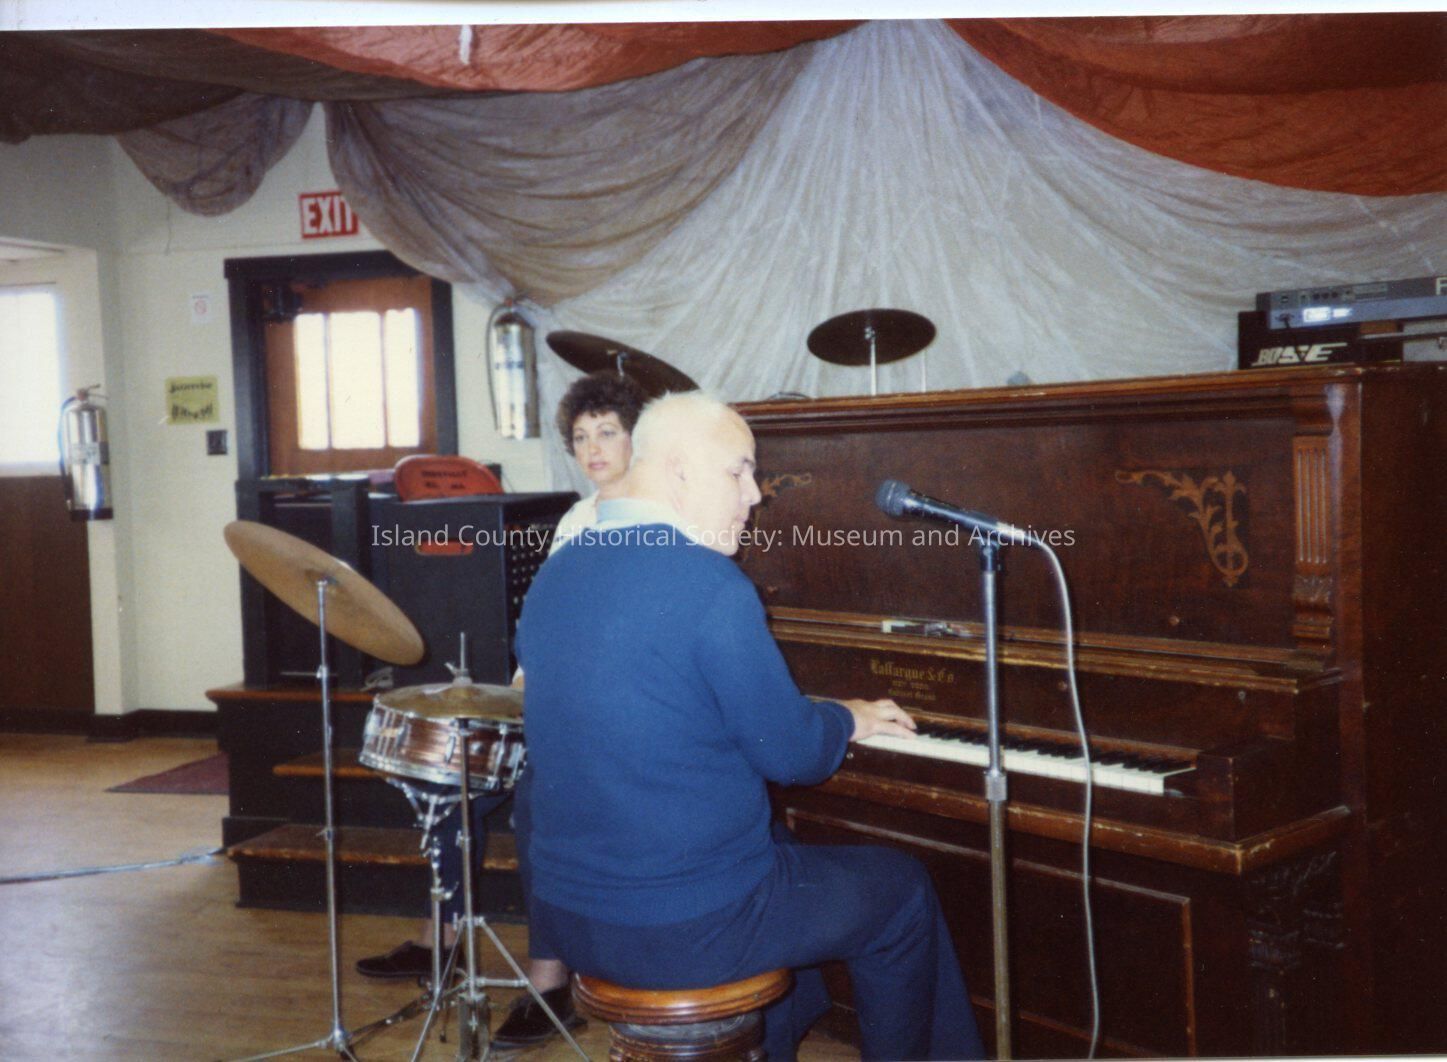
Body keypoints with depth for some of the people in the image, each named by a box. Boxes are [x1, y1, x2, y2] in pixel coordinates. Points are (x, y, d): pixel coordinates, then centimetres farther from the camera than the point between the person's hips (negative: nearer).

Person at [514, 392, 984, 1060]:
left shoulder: (553, 575, 3)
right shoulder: (710, 585, -21)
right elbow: (790, 755, -14)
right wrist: (848, 721, 8)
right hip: (686, 929, -8)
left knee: (784, 861, 35)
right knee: (902, 888, 16)